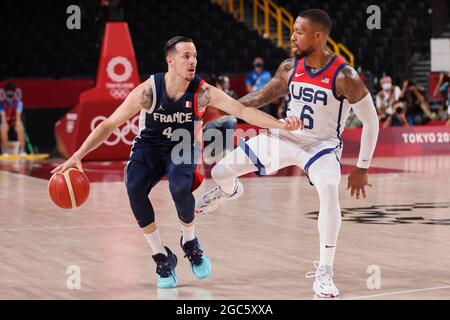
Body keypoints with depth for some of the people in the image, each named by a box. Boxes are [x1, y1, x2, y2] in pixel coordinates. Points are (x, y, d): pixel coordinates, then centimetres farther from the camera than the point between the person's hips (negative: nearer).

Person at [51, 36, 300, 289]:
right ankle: (162, 257, -11)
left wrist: (280, 125, -39)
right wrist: (78, 156, -23)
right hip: (149, 147, 1)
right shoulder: (148, 90, -20)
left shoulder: (203, 92, -19)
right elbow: (109, 125, -15)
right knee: (134, 187, -30)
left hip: (184, 148, -1)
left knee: (180, 188, -33)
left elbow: (243, 111, -24)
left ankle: (190, 242, 0)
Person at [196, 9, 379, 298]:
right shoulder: (290, 68, -8)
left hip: (322, 145, -5)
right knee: (220, 172, 4)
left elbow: (371, 121, -14)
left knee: (329, 190, -37)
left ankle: (324, 273, -26)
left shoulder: (344, 77, -23)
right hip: (285, 136, 5)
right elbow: (263, 95, 11)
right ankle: (230, 191, 47)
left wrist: (362, 168, -14)